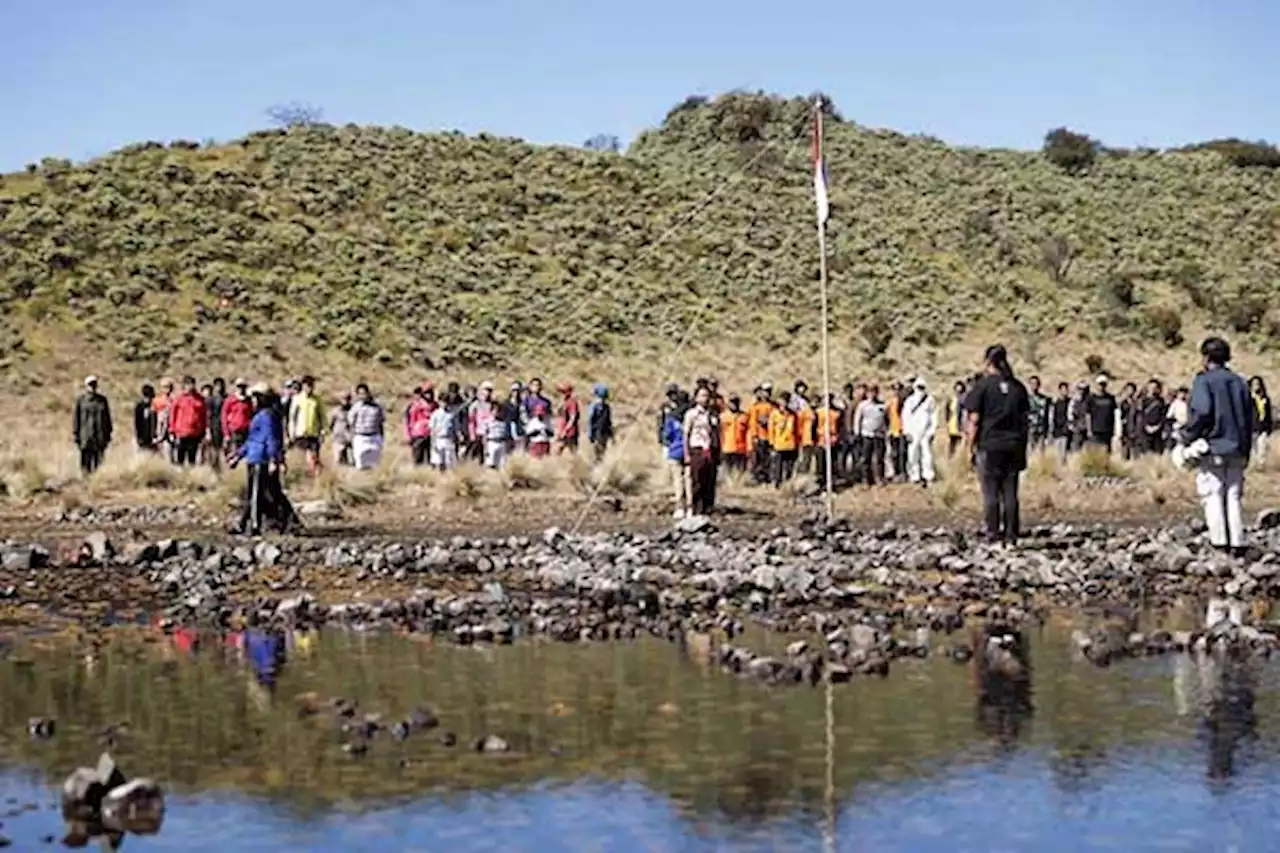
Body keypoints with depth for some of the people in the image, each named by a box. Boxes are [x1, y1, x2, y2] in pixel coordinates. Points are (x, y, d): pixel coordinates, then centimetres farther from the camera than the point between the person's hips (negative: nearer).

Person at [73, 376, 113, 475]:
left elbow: (107, 418, 12)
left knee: (99, 462, -1)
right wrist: (76, 435, -1)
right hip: (85, 436, -2)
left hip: (100, 436, 2)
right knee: (85, 461, -4)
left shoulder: (102, 400, 9)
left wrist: (108, 434, 8)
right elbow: (76, 418, 3)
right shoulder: (80, 400, 3)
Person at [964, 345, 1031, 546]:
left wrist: (971, 445, -1)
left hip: (989, 444, -4)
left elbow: (974, 419, -8)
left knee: (991, 492, 2)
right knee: (1010, 492, 7)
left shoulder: (983, 385, -6)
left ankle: (993, 533, 1)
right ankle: (1011, 534, 7)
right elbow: (1025, 418, 10)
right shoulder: (1018, 386, 8)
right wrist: (1023, 448, 16)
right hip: (1014, 445, 4)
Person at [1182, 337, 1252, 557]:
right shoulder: (1239, 382, 13)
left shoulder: (1204, 380, -7)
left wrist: (1188, 436, -7)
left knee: (1213, 494, -1)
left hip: (1212, 448, -6)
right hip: (1237, 449, 6)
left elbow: (1202, 412, -20)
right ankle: (1237, 542, 4)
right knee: (1234, 496, 8)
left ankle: (1219, 541, -6)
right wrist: (1246, 450, 20)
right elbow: (1249, 417, 15)